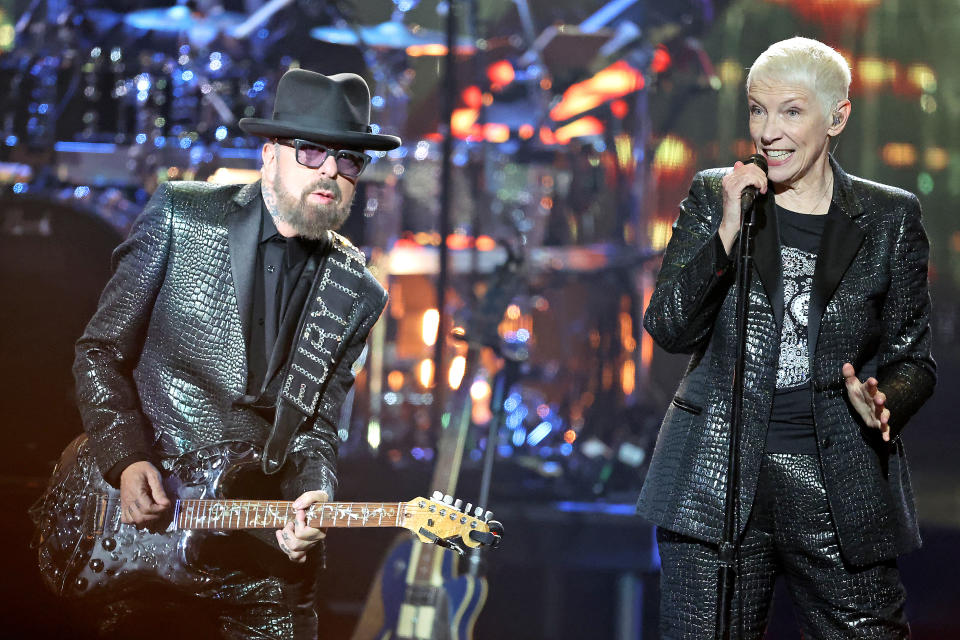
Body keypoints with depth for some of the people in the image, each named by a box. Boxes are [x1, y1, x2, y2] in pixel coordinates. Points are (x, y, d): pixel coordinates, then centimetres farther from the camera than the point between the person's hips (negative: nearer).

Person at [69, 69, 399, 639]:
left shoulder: (357, 295, 4)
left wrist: (313, 498, -16)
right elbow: (101, 352, -1)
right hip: (135, 520, -1)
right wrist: (128, 464, -12)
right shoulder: (180, 216, -3)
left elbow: (316, 424, 5)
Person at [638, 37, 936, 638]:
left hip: (841, 489, 0)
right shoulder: (713, 196, 6)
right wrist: (729, 229, -12)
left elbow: (912, 357, 9)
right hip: (720, 481, 0)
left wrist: (880, 400, -14)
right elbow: (668, 328, -2)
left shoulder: (890, 217, 6)